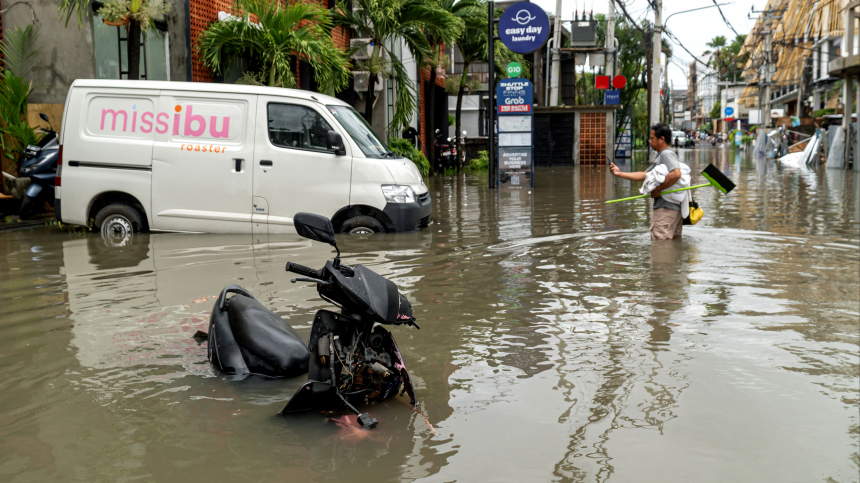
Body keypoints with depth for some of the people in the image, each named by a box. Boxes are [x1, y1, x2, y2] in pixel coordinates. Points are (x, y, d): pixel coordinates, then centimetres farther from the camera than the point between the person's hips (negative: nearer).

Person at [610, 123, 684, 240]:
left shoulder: (667, 154, -11)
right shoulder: (662, 156, 23)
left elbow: (676, 174, -28)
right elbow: (644, 175, 25)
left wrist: (657, 190, -18)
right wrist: (620, 173, 21)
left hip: (666, 209, -11)